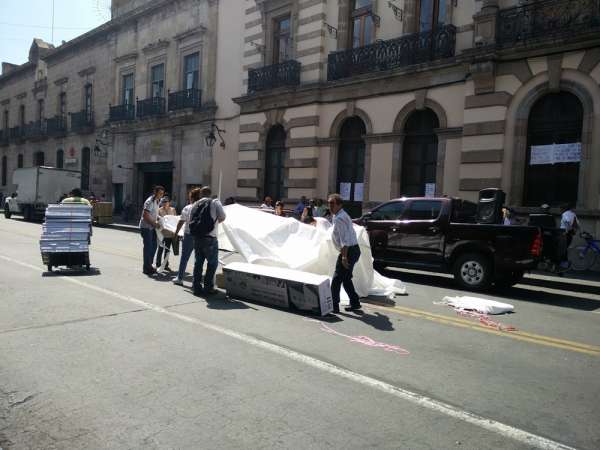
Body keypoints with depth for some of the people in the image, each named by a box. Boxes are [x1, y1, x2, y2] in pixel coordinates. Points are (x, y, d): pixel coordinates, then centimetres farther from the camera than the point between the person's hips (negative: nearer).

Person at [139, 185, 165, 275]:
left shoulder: (157, 201, 12)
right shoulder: (150, 201, -18)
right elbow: (145, 215, -24)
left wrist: (158, 218, 9)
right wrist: (154, 223, -20)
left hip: (152, 227, 9)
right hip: (146, 227, -9)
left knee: (154, 245, 12)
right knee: (148, 247, -5)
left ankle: (149, 265, 23)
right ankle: (147, 268, 3)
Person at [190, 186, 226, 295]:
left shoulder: (195, 204, 12)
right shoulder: (215, 202, -1)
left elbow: (191, 220, 11)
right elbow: (222, 217, -1)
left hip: (196, 237, 5)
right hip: (209, 238, -5)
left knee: (198, 262, 13)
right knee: (212, 263, 5)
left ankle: (196, 287, 16)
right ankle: (208, 287, 5)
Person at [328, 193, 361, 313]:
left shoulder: (339, 218, -16)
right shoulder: (344, 215, 16)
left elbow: (344, 239, -23)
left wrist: (344, 256, -26)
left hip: (348, 251, -10)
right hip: (354, 249, 10)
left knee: (336, 280, -4)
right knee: (346, 278, 19)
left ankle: (334, 306, 1)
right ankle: (355, 303, 26)